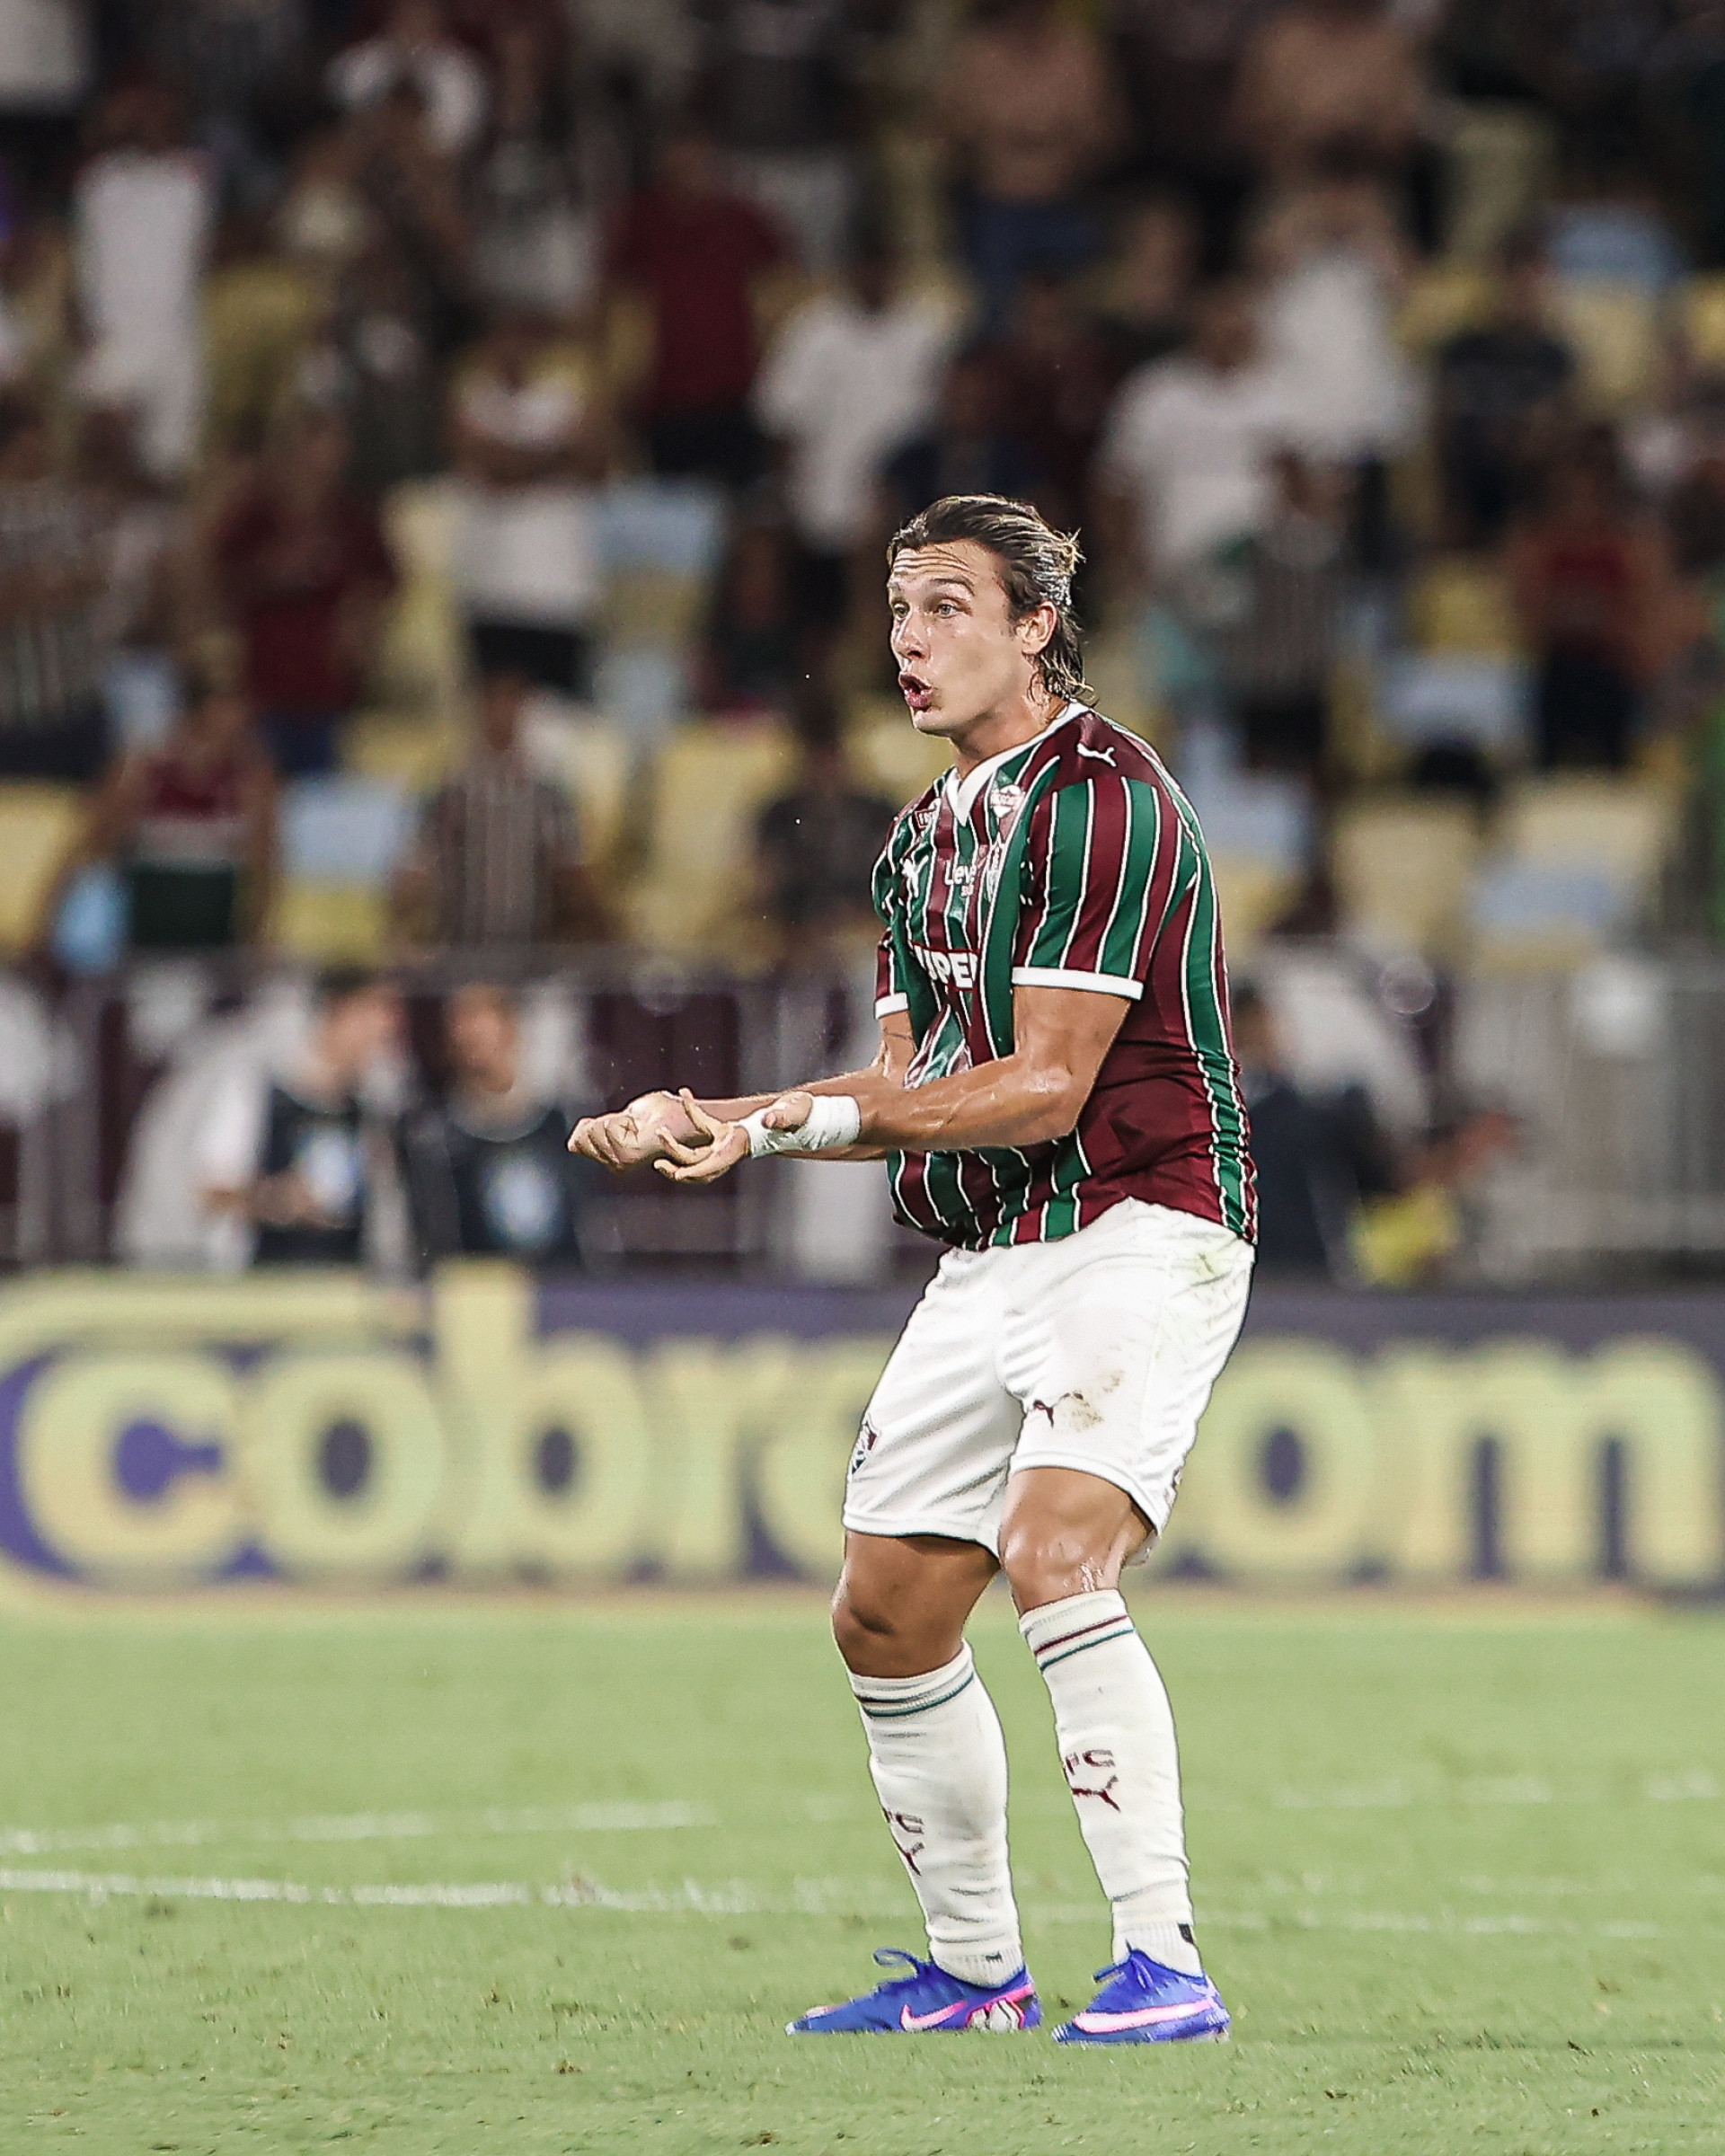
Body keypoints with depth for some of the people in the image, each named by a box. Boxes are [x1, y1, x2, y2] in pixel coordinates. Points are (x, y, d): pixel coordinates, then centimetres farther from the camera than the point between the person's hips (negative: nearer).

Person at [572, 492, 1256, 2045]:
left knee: (1055, 1559, -27)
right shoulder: (924, 838, 15)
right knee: (888, 1616, 8)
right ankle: (975, 1972, 22)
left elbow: (1044, 1085, -19)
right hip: (987, 1262, 9)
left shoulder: (1103, 799, -14)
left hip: (1138, 1231, -9)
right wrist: (721, 1127, 6)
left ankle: (1166, 1965, -29)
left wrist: (810, 1114, -20)